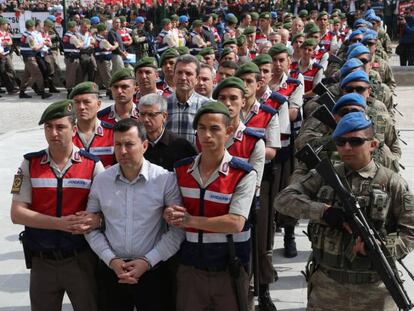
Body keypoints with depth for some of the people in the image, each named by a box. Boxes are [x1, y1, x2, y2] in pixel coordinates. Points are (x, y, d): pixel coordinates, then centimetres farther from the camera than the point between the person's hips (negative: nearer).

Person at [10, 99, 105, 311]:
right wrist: (60, 223, -18)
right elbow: (17, 214, -5)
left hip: (81, 260, -1)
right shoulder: (30, 163, -1)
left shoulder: (92, 165, -4)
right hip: (42, 262, 2)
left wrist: (96, 220, -25)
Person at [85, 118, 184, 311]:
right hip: (110, 270, 2)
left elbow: (178, 229, -8)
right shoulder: (101, 181, 0)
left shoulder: (166, 179, -9)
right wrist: (111, 260, -6)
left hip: (153, 271, -2)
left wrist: (148, 261, -11)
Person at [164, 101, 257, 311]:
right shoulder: (181, 169, 4)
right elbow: (171, 210, 11)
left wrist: (189, 220, -18)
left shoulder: (244, 174, -11)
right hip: (189, 267, 3)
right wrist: (170, 215, -14)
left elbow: (235, 223, -20)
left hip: (230, 269, -3)